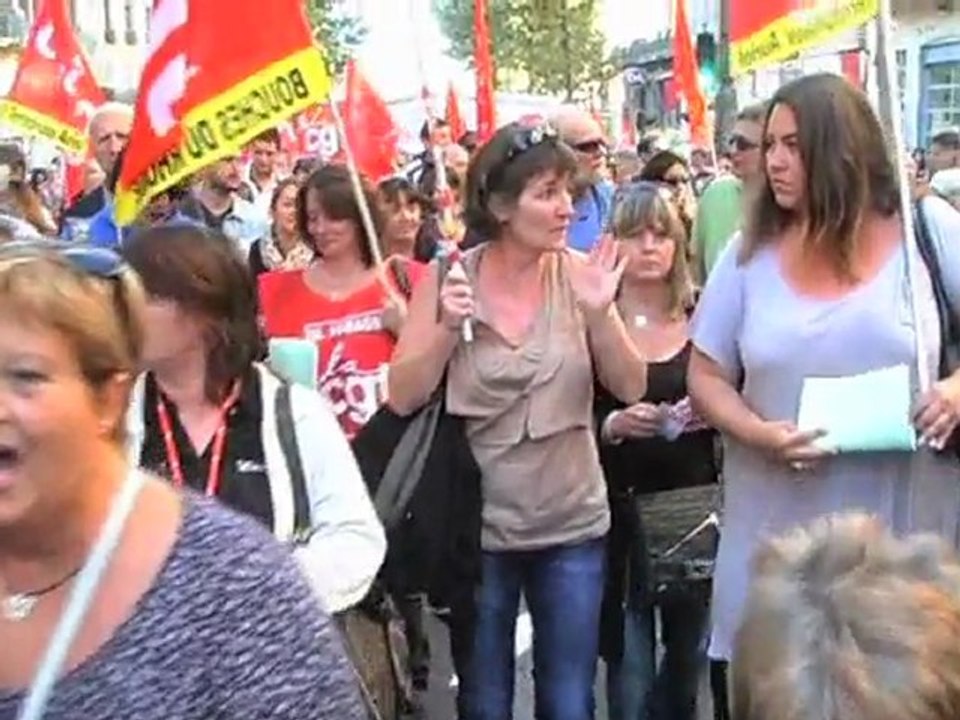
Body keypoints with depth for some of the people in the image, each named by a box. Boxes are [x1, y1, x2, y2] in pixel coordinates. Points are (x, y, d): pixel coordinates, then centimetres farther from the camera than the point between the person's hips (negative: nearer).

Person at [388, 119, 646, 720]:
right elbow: (403, 398, -8)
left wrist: (600, 315, -22)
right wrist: (448, 328, -22)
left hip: (571, 526, 1)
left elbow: (631, 389, -7)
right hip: (477, 527, 0)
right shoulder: (448, 277, -8)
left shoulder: (578, 273, -6)